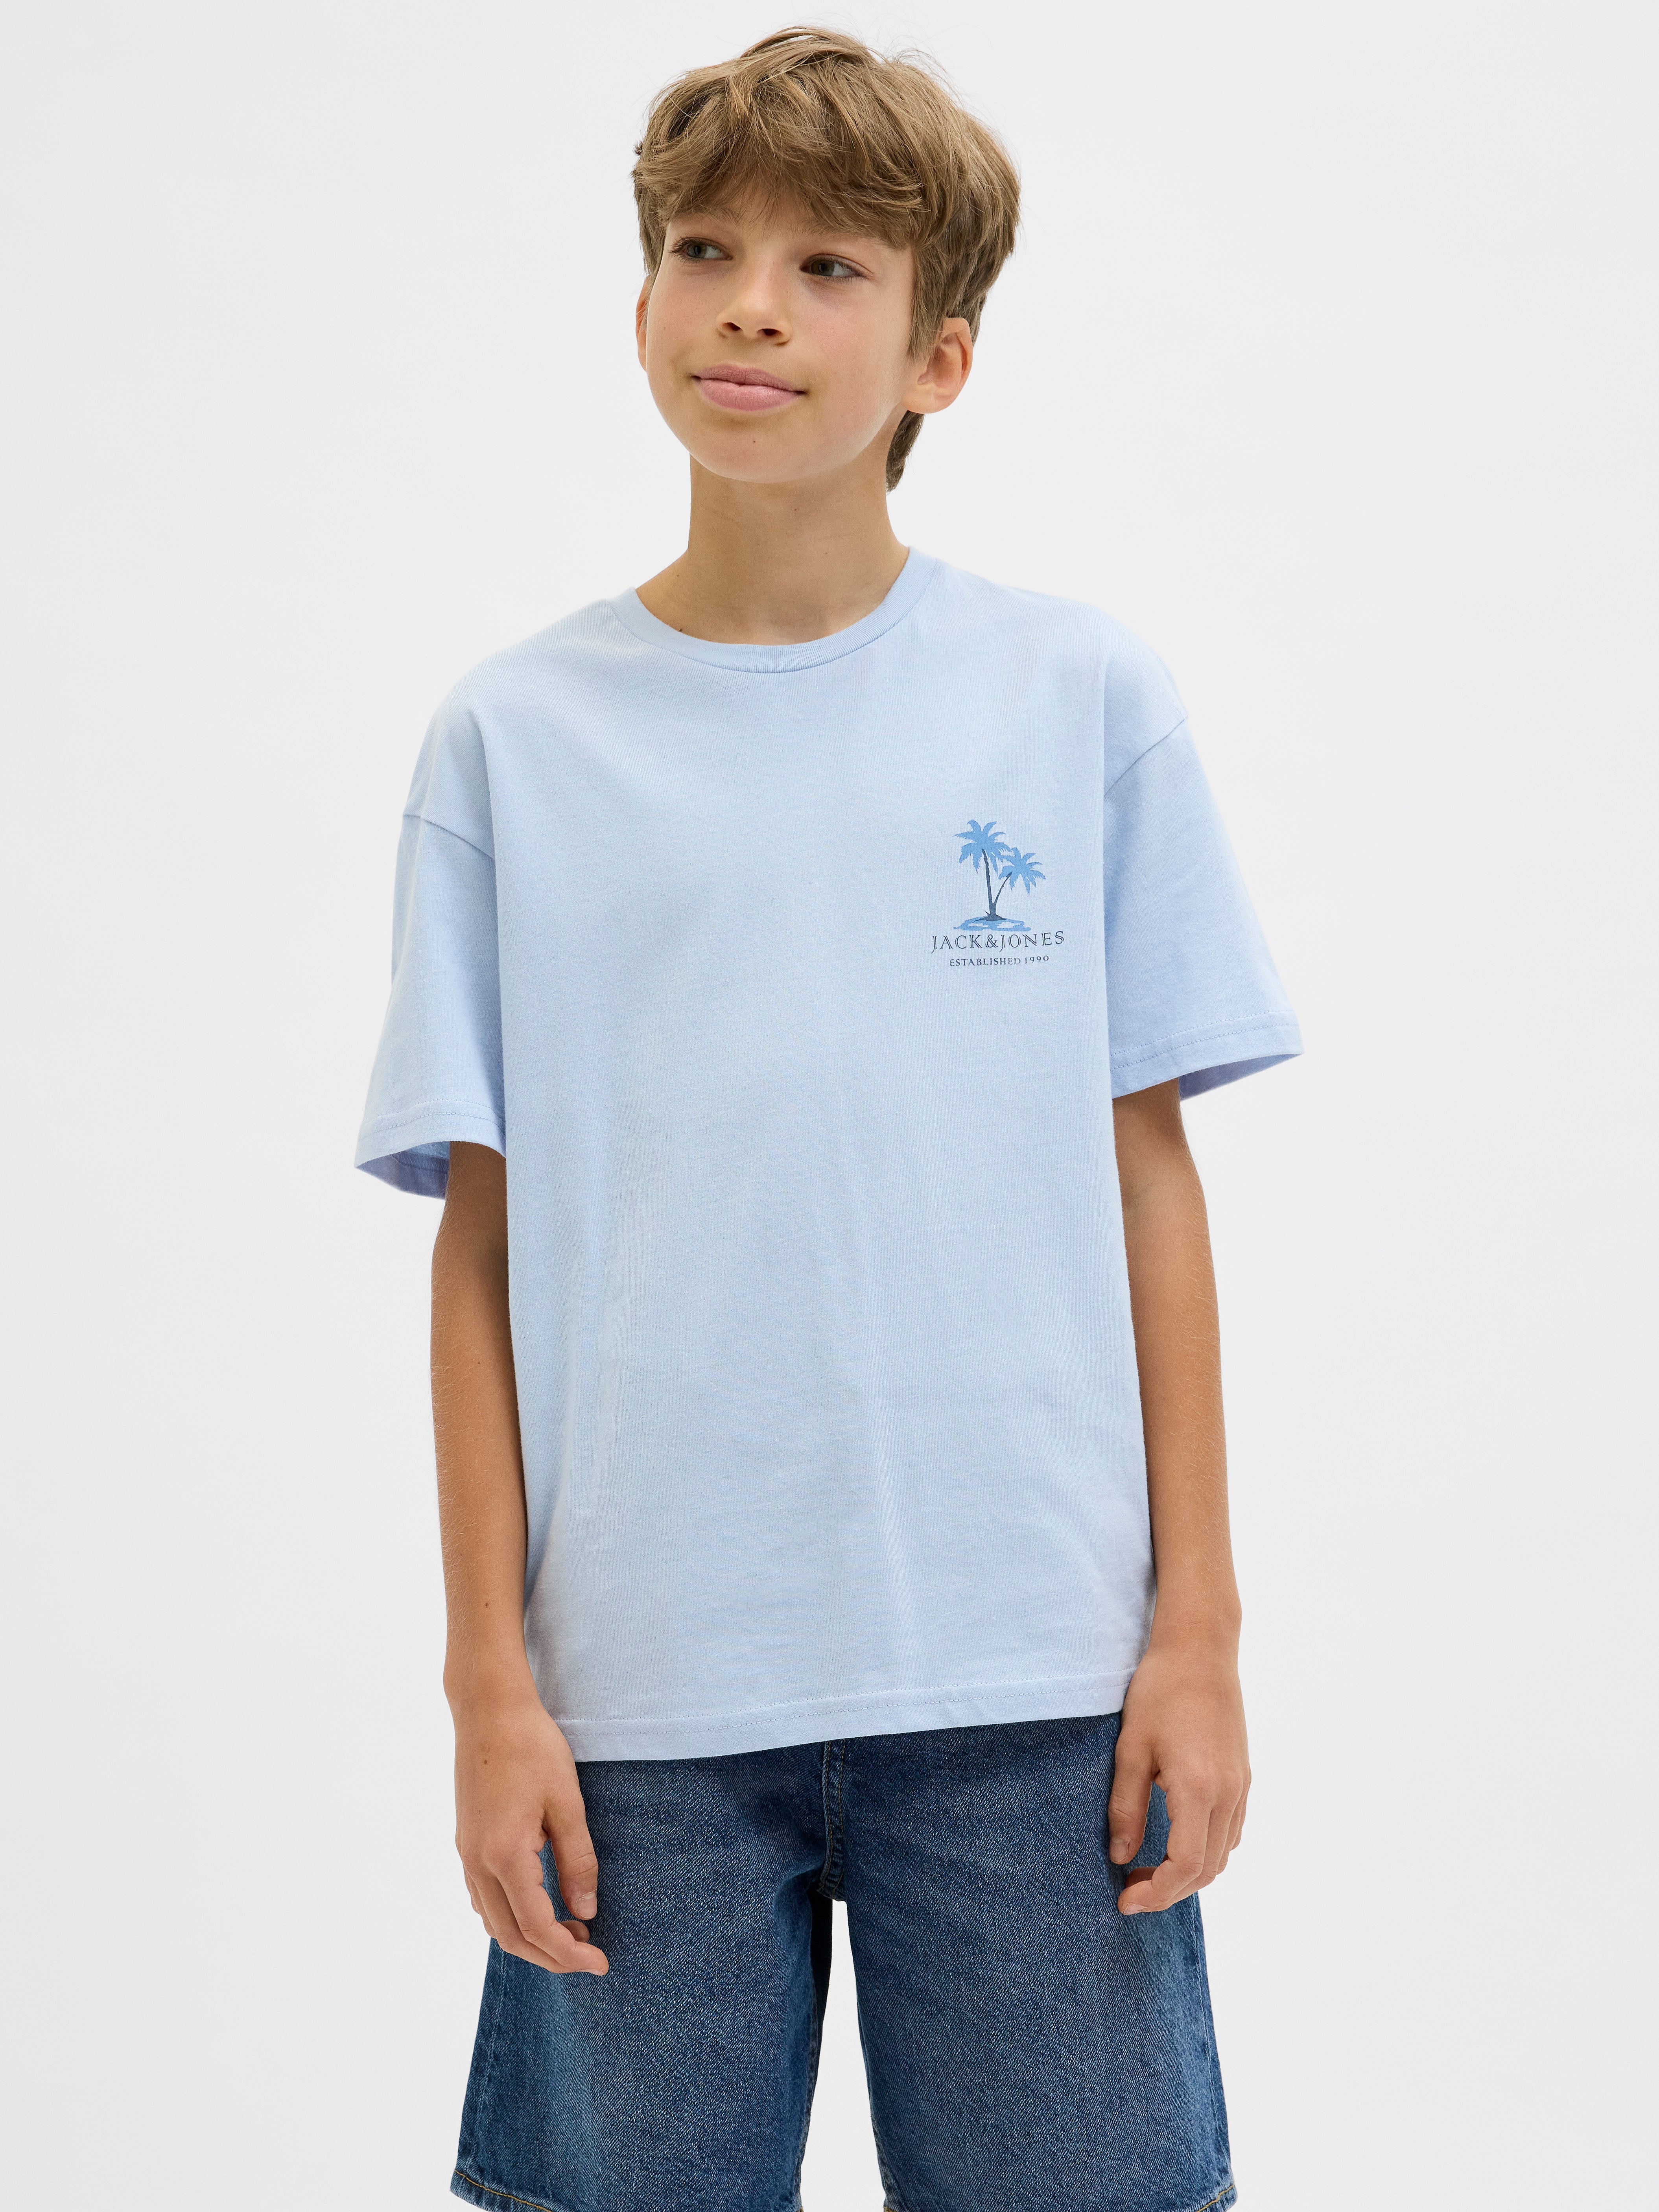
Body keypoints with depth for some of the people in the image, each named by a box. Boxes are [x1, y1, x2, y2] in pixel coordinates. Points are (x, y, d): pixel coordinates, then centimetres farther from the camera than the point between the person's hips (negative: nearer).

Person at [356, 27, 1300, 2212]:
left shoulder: (1081, 697, 4)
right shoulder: (514, 739, 4)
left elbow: (1147, 1170, 4)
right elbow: (485, 1238, 3)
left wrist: (1199, 1624, 1)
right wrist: (492, 1682, 1)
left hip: (1029, 1679, 0)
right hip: (644, 1695, 1)